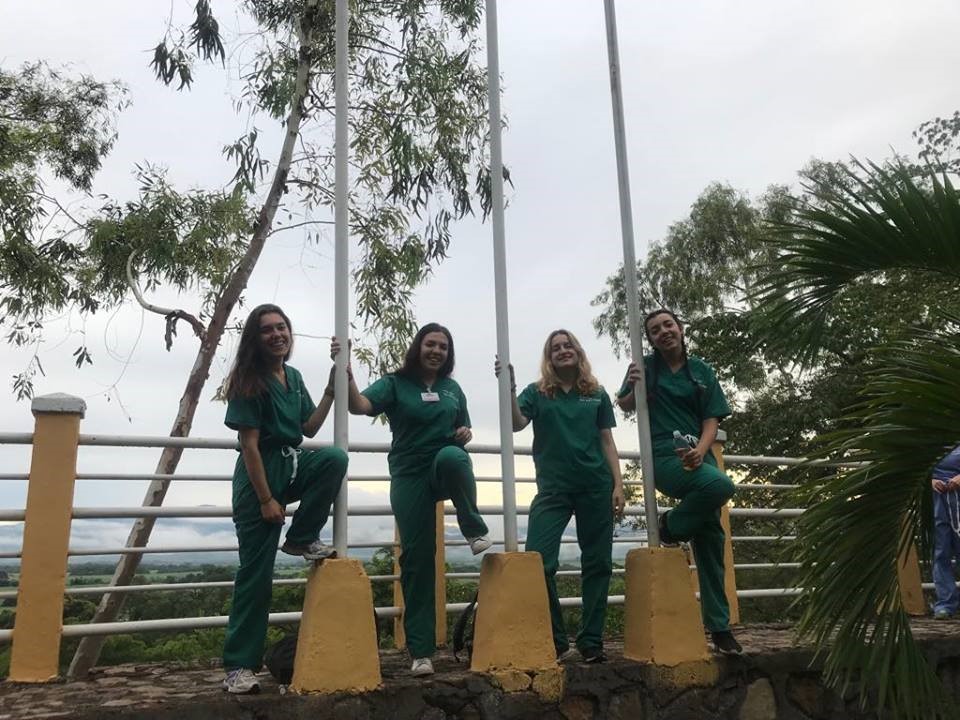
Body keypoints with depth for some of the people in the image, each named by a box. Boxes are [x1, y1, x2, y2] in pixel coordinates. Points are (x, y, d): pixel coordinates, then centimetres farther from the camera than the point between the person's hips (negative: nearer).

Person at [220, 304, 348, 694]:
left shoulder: (293, 377, 9)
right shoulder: (249, 382, -12)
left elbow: (309, 428, 14)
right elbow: (249, 444, -17)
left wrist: (331, 389, 6)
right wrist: (265, 499, -20)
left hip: (293, 464, 7)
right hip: (260, 473, -6)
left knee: (335, 457, -25)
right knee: (256, 572, -6)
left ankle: (302, 538, -6)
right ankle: (239, 666, 5)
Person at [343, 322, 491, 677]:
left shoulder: (452, 389, 14)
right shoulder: (395, 384, 3)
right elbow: (359, 405, -16)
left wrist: (465, 434, -1)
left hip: (448, 467, 2)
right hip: (410, 475, -1)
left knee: (451, 456, -37)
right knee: (417, 557, -5)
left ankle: (475, 529, -15)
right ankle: (421, 651, 3)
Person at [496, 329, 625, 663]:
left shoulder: (597, 394, 10)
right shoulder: (537, 392, 6)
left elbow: (607, 441, 11)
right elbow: (516, 424, -10)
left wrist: (618, 484, 3)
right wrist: (508, 387, -24)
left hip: (596, 486, 2)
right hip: (553, 488, -2)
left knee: (597, 564, 5)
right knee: (538, 561, -11)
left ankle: (591, 641, 16)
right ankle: (554, 640, 4)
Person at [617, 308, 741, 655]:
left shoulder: (701, 370, 10)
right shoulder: (647, 366, 4)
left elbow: (712, 418, 5)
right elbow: (626, 406, 12)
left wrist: (700, 450, -14)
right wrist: (633, 388, -11)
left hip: (698, 456, 4)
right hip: (664, 457, -4)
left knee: (710, 540, 3)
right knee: (720, 484, -32)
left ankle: (719, 626, 14)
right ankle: (672, 525, -4)